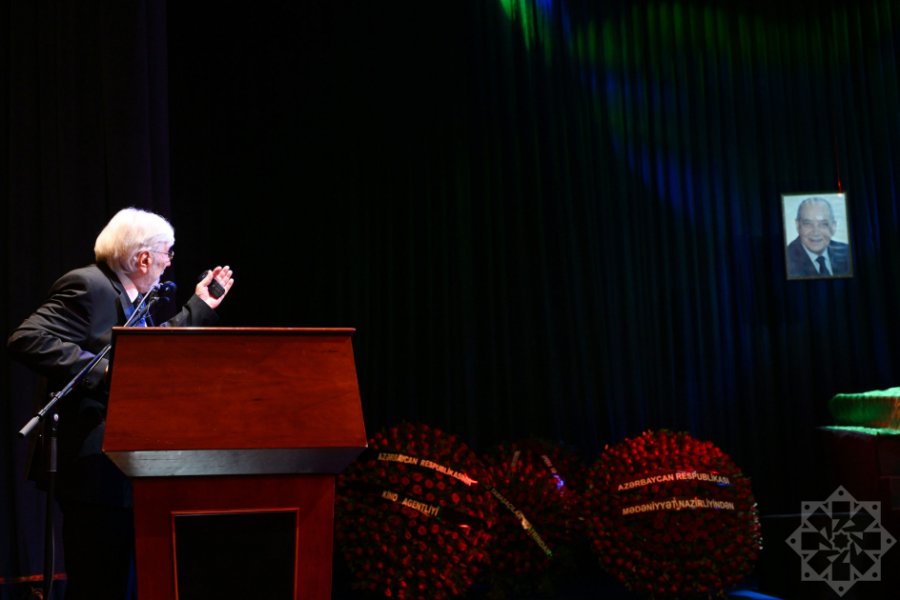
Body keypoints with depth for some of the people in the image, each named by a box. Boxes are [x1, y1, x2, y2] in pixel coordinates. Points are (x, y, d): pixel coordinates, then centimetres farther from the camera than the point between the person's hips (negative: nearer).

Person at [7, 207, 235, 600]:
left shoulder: (135, 299, 16)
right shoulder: (87, 286, -13)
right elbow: (25, 339, -23)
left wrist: (200, 307, 27)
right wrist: (100, 371, -26)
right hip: (98, 469, -10)